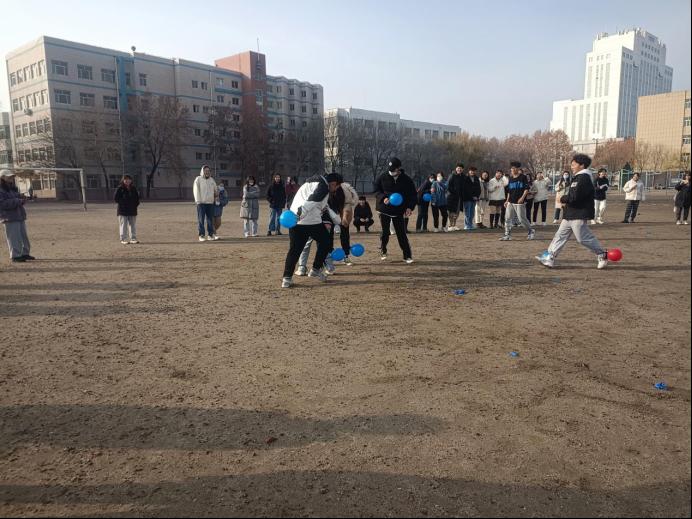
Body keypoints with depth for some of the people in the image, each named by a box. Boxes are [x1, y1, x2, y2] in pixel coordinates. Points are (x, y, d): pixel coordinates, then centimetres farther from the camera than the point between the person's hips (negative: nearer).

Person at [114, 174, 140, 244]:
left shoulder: (133, 189, 11)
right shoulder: (120, 188, -2)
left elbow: (137, 198, 17)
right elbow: (116, 198, -5)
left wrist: (135, 205, 4)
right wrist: (121, 203, -10)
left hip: (132, 210, 4)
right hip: (122, 211, -4)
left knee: (132, 225, 8)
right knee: (123, 225, -3)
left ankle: (133, 239, 13)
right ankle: (123, 239, 2)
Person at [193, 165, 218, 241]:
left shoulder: (211, 180, 16)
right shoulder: (198, 179, 1)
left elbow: (215, 190, 23)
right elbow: (196, 191, -3)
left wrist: (216, 197, 9)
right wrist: (198, 201, -10)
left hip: (210, 203, 4)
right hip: (201, 203, -4)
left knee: (210, 219, 5)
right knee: (201, 220, -5)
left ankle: (210, 234, 11)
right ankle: (201, 235, -2)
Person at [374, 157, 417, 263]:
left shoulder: (406, 180, -4)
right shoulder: (383, 177, -4)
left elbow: (413, 195, 3)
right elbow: (376, 190, 4)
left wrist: (410, 207, -11)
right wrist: (383, 198, -15)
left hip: (399, 211, 0)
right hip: (384, 209, 1)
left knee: (402, 234, 0)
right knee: (385, 232, 8)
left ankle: (407, 255, 7)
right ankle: (383, 251, 29)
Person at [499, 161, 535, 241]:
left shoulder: (523, 177, -4)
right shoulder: (511, 178, 14)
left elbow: (526, 189, -9)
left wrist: (522, 197, -20)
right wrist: (507, 200, 16)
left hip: (520, 202, -6)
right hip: (510, 202, 6)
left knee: (522, 219, -3)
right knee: (508, 218, 0)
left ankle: (531, 231, 17)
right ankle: (507, 235, 5)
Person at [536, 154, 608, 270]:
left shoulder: (583, 178, -15)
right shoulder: (578, 178, 18)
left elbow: (574, 197, -23)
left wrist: (563, 199, -7)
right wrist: (566, 203, 6)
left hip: (579, 214, -11)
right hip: (571, 214, 11)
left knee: (583, 237, -5)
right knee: (561, 235, 8)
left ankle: (602, 254, 10)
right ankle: (550, 257, 10)